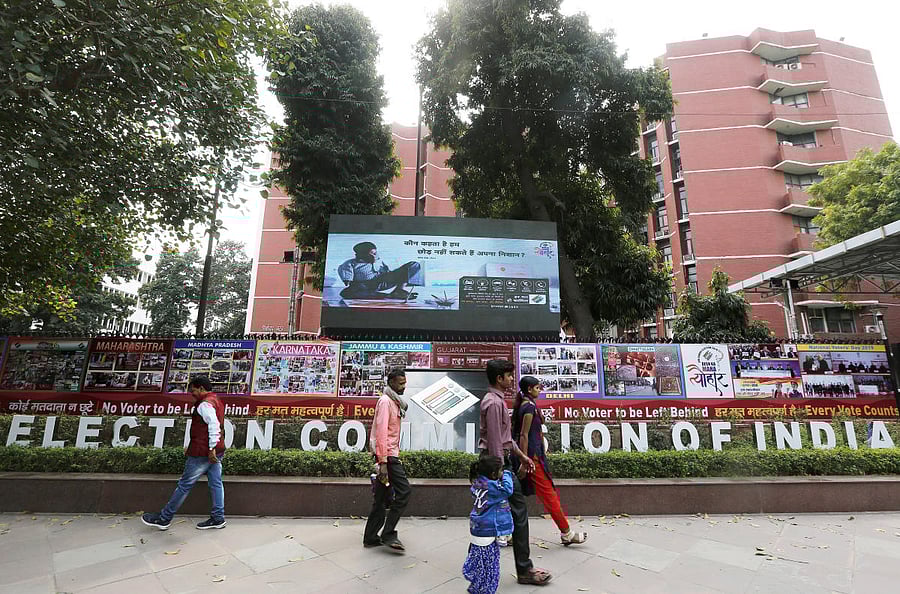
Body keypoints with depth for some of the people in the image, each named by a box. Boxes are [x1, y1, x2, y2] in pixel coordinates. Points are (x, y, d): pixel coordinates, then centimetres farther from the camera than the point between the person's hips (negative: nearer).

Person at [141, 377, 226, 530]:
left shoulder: (205, 404, -14)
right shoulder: (216, 401, 17)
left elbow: (214, 425, -27)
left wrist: (211, 448, -27)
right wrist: (191, 447, 26)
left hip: (203, 452, -9)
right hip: (217, 452, 9)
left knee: (184, 484, 4)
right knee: (216, 483, 9)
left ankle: (164, 519, 18)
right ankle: (218, 518, 13)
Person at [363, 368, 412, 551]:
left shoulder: (394, 402, 17)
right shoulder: (385, 401, -13)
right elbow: (381, 432, -20)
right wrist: (383, 461, -23)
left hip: (389, 454, 10)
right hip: (387, 454, -10)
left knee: (382, 497, 13)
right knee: (403, 490, -8)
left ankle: (371, 537, 21)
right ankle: (388, 534, -1)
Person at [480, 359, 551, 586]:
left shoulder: (495, 400, 13)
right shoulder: (494, 403, -19)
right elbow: (495, 442, -22)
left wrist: (522, 456, 20)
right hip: (498, 462, -10)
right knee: (519, 512, 0)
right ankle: (524, 569, 10)